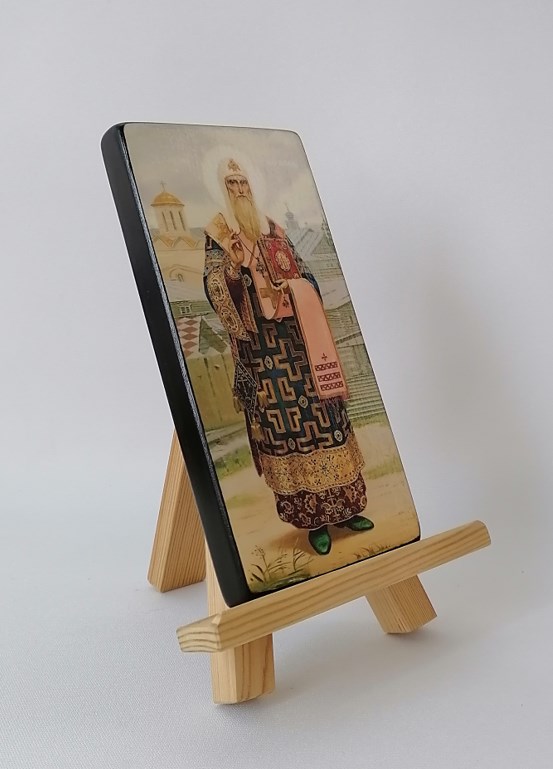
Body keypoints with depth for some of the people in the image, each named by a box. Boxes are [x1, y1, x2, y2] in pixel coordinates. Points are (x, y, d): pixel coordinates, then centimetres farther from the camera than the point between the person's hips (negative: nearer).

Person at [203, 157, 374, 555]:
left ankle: (343, 507, 14)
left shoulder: (273, 227, 18)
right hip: (261, 339, -5)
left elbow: (303, 272, 16)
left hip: (296, 330, 5)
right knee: (282, 416, -6)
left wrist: (292, 286, -4)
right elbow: (215, 285, -6)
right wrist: (233, 267, -24)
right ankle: (313, 518, 2)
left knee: (320, 408, 4)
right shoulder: (218, 231, 4)